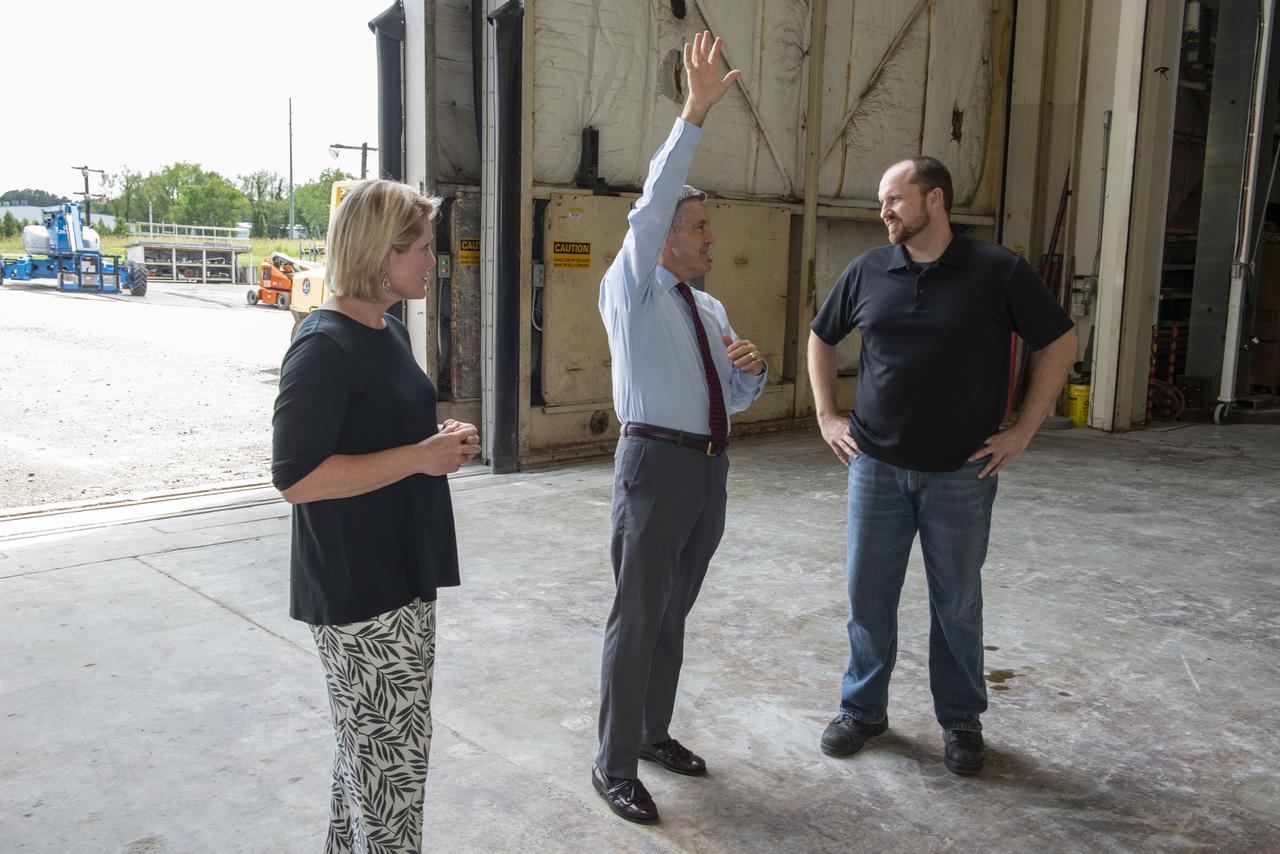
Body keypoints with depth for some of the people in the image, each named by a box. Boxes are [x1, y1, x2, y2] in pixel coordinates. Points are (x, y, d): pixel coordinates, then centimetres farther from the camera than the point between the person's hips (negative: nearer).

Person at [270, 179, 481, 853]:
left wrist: (442, 442, 4)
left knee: (371, 743, 22)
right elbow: (296, 478, -22)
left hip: (402, 579, 9)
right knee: (392, 752, 2)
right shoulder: (325, 347, -19)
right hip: (358, 594, -9)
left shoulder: (386, 330, 10)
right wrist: (420, 458, -21)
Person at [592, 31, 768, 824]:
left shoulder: (711, 309, 16)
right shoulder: (632, 289, -3)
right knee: (638, 619, -1)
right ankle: (616, 764, 11)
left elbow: (736, 398, 19)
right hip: (656, 463, -7)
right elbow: (652, 203, -19)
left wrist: (752, 368, -4)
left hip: (710, 467, 7)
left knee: (675, 614, 16)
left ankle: (655, 731, 32)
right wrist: (694, 114, -25)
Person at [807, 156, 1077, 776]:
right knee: (868, 594, 10)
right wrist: (826, 415, 8)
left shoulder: (999, 272, -6)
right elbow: (821, 338, 17)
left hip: (961, 473, -2)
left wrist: (1021, 432, -4)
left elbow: (1060, 345, 0)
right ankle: (863, 708, 29)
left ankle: (961, 720, 30)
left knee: (957, 602, 11)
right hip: (876, 466, 3)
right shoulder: (867, 272, 2)